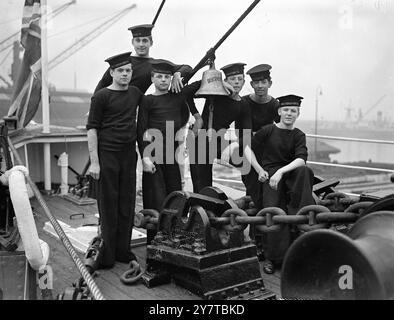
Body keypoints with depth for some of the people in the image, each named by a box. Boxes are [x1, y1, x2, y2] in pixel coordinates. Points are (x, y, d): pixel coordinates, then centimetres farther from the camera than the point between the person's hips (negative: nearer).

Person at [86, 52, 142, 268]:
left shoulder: (136, 93, 11)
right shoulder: (101, 96, -5)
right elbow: (92, 128, -8)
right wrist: (94, 162, -13)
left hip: (129, 155, 5)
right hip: (107, 155, -5)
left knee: (127, 204, 9)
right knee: (108, 204, 1)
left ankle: (123, 250, 20)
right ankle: (106, 254, 11)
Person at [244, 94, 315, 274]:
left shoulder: (298, 136, 9)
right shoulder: (268, 130, 5)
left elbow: (301, 159, -9)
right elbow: (248, 148, 9)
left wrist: (281, 171, -26)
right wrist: (259, 170, -4)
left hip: (290, 173, 2)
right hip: (270, 174, -2)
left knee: (304, 171, -31)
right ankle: (272, 258, -14)